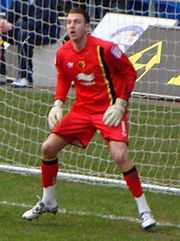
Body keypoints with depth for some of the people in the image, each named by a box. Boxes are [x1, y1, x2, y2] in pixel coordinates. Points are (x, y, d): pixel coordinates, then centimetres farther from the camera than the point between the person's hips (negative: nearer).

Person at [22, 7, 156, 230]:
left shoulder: (104, 49, -20)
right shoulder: (63, 53, -4)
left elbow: (130, 73, -10)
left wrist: (120, 104, -17)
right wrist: (58, 104, -1)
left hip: (110, 109, -6)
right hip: (81, 109, 6)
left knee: (120, 155, -23)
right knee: (48, 147, 2)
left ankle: (144, 210, -11)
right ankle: (47, 202, 23)